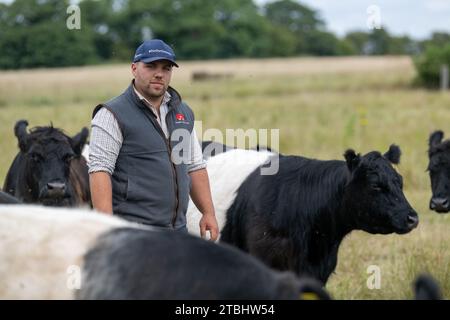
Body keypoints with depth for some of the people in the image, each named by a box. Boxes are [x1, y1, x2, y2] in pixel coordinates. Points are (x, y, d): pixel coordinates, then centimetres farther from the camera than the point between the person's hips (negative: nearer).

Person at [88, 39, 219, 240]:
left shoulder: (184, 114, 18)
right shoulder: (112, 115, -4)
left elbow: (195, 167, 23)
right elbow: (99, 171, -11)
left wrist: (208, 212, 12)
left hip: (178, 231, 7)